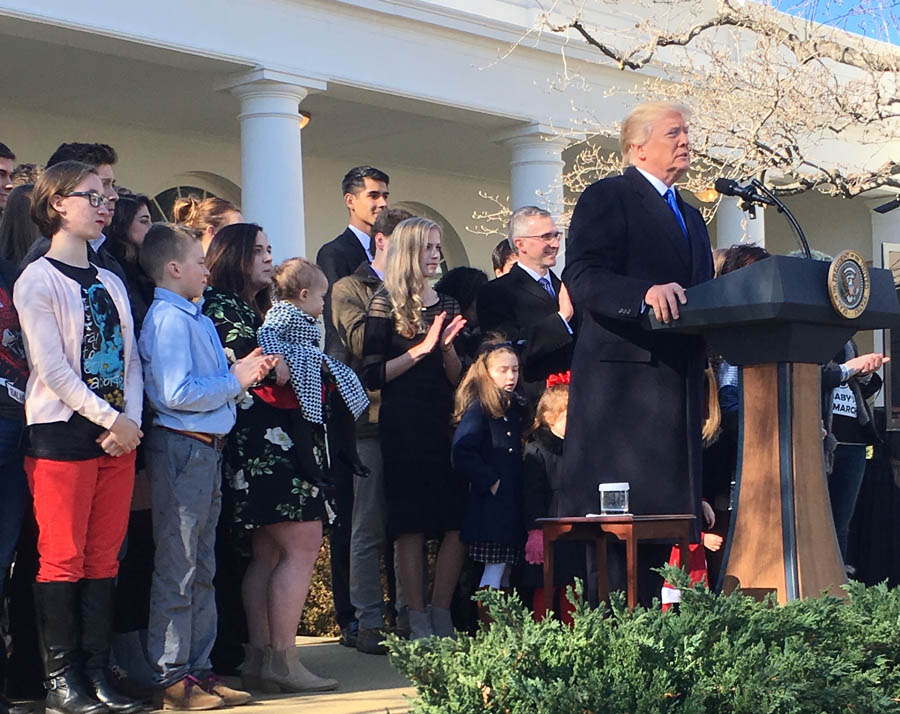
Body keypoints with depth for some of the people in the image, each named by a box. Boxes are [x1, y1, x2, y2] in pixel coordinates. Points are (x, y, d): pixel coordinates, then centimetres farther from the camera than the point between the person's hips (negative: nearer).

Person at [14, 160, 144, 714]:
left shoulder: (112, 284, 17)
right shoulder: (38, 280, -4)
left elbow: (131, 361, 13)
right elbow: (52, 368, -11)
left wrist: (131, 422, -4)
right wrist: (111, 419, -12)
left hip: (119, 435, 6)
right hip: (62, 434, -6)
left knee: (103, 558, 6)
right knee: (63, 558, -4)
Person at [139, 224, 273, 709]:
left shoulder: (195, 318, 16)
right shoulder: (168, 319, -14)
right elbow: (177, 393, -23)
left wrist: (242, 373, 3)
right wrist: (234, 381, -13)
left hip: (205, 448, 10)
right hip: (181, 448, -10)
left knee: (202, 568, 14)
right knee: (177, 568, -4)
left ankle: (198, 669, 22)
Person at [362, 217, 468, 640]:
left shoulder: (447, 305, 15)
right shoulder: (386, 304, 0)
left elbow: (458, 378, 14)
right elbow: (373, 376, -8)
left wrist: (447, 347, -4)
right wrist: (421, 349, -12)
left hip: (446, 425, 5)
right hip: (403, 427, -5)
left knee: (458, 524, -2)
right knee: (411, 526, -4)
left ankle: (441, 615, 8)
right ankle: (417, 621, 3)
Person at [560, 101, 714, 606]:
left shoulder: (691, 216, 26)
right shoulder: (606, 198, 0)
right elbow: (582, 278, -13)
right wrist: (645, 293, -29)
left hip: (678, 382, 8)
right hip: (623, 375, -8)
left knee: (663, 508, 6)